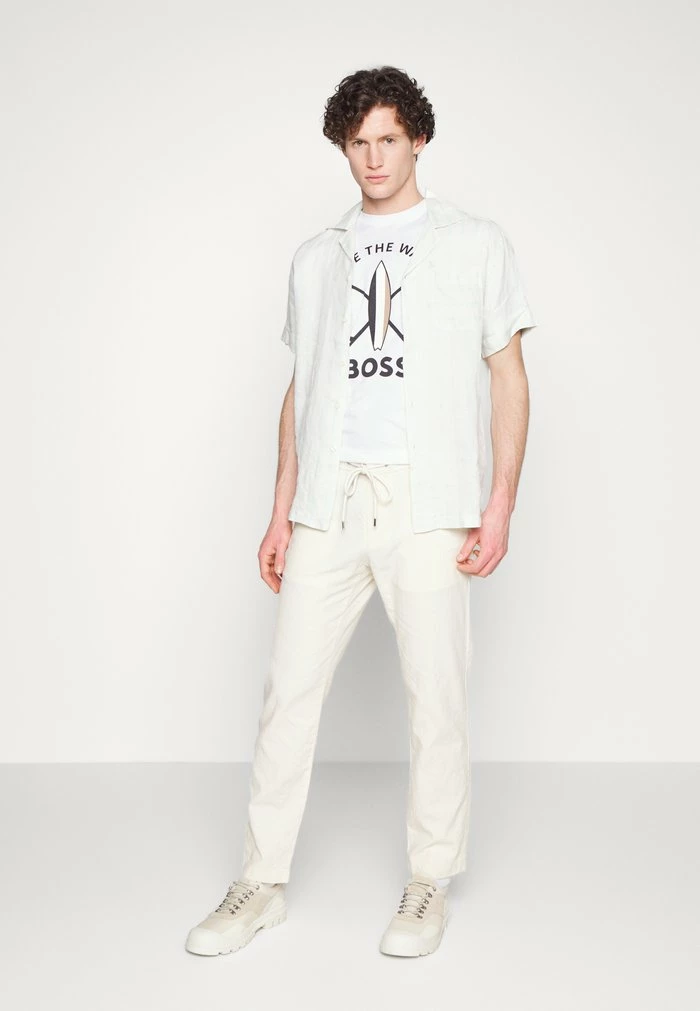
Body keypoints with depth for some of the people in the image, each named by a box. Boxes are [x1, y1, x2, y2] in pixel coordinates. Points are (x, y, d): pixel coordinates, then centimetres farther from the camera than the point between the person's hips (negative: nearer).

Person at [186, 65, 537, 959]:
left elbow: (509, 379, 4)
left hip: (429, 504, -3)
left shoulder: (477, 245, 8)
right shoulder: (316, 258, 18)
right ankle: (261, 884, 15)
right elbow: (300, 390, 17)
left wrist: (500, 504, -6)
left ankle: (429, 884, 17)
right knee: (289, 689, 2)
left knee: (435, 698, 0)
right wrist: (280, 513, 11)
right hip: (329, 503, 3)